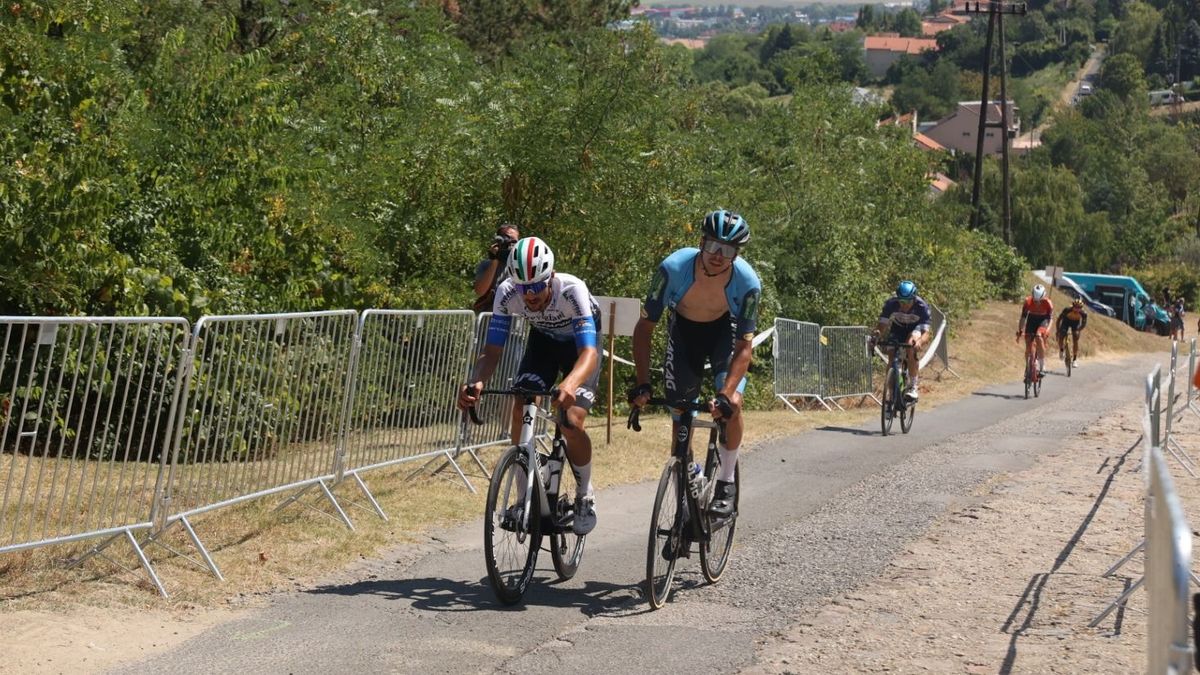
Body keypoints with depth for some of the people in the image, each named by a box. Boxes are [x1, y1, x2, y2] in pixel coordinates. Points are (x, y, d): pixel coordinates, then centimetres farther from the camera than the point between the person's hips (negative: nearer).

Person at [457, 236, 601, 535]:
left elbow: (589, 352, -48)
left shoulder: (572, 290, -39)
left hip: (580, 345, -3)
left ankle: (585, 497, 5)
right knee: (520, 412, -17)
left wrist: (571, 383, -69)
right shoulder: (507, 293, -29)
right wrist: (475, 382, -49)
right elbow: (492, 351, -27)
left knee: (572, 422, -20)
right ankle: (525, 497, -1)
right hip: (542, 340, 4)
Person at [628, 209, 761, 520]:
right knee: (680, 414, -4)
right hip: (683, 329, 1)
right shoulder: (673, 268, -34)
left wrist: (726, 394, -42)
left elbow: (744, 346, -28)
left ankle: (726, 482, -3)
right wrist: (642, 384, -33)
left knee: (732, 403, -21)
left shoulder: (747, 282, -33)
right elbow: (644, 327, -25)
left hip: (724, 330, -1)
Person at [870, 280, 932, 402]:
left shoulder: (922, 306, -34)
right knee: (892, 360, -16)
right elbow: (882, 324, -30)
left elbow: (925, 332, -39)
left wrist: (920, 341, -61)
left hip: (915, 328, -2)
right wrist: (877, 334, -52)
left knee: (912, 346, -33)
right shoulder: (891, 304, -30)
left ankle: (913, 386, -24)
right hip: (897, 329, 2)